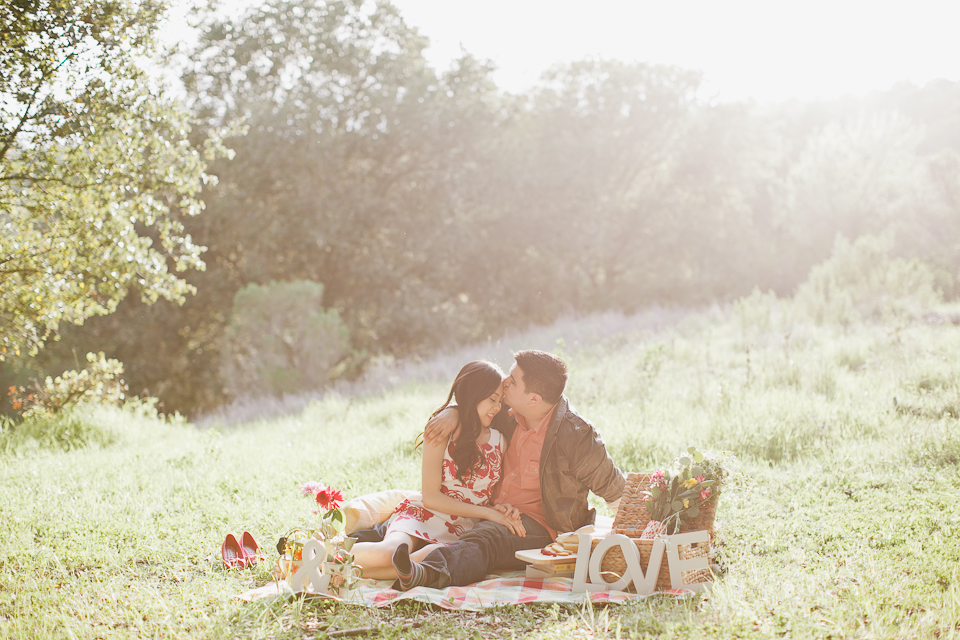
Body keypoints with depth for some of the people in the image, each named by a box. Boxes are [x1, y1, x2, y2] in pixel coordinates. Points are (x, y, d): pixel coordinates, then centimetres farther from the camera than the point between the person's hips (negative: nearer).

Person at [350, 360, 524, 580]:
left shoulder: (499, 442, 11)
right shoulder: (442, 434, -3)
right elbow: (430, 497, -8)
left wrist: (505, 508, -5)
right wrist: (486, 512, -12)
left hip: (461, 531, 3)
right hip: (423, 517, -2)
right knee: (386, 553, -37)